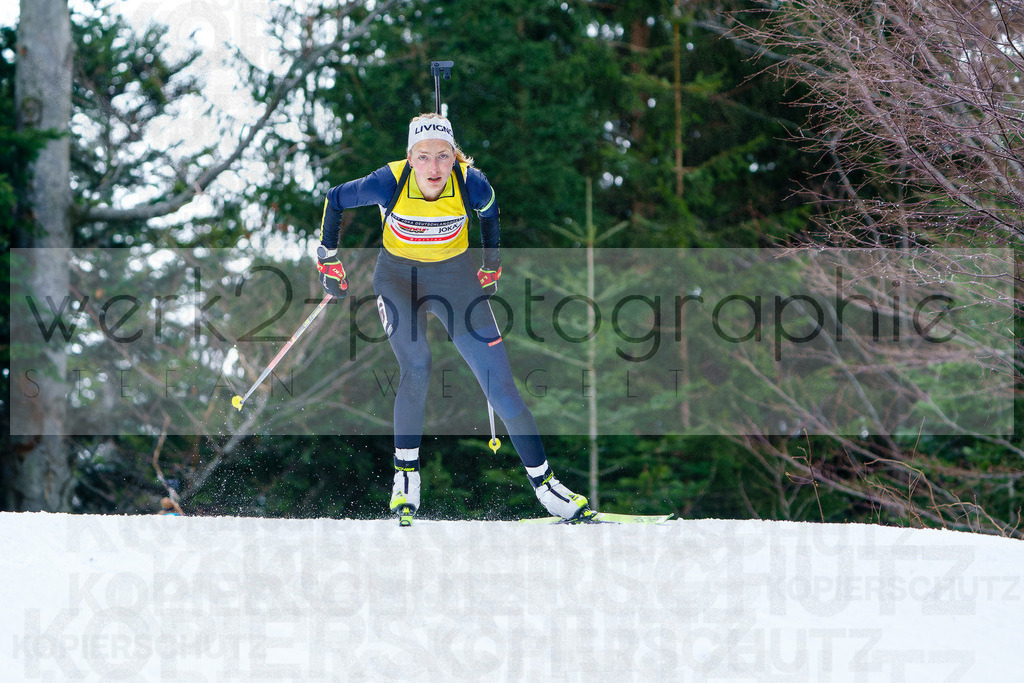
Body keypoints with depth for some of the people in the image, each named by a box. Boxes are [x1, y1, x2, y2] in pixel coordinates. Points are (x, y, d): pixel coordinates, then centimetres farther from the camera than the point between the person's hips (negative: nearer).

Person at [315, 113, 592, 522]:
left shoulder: (470, 184, -22)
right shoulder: (389, 183, -25)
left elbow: (489, 210, 3)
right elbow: (335, 201, -7)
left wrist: (491, 266, 10)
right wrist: (328, 260, -1)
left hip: (456, 279, 1)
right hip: (398, 279, -1)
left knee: (499, 381, -5)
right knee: (416, 369, -24)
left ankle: (543, 481, 3)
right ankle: (405, 472, -7)